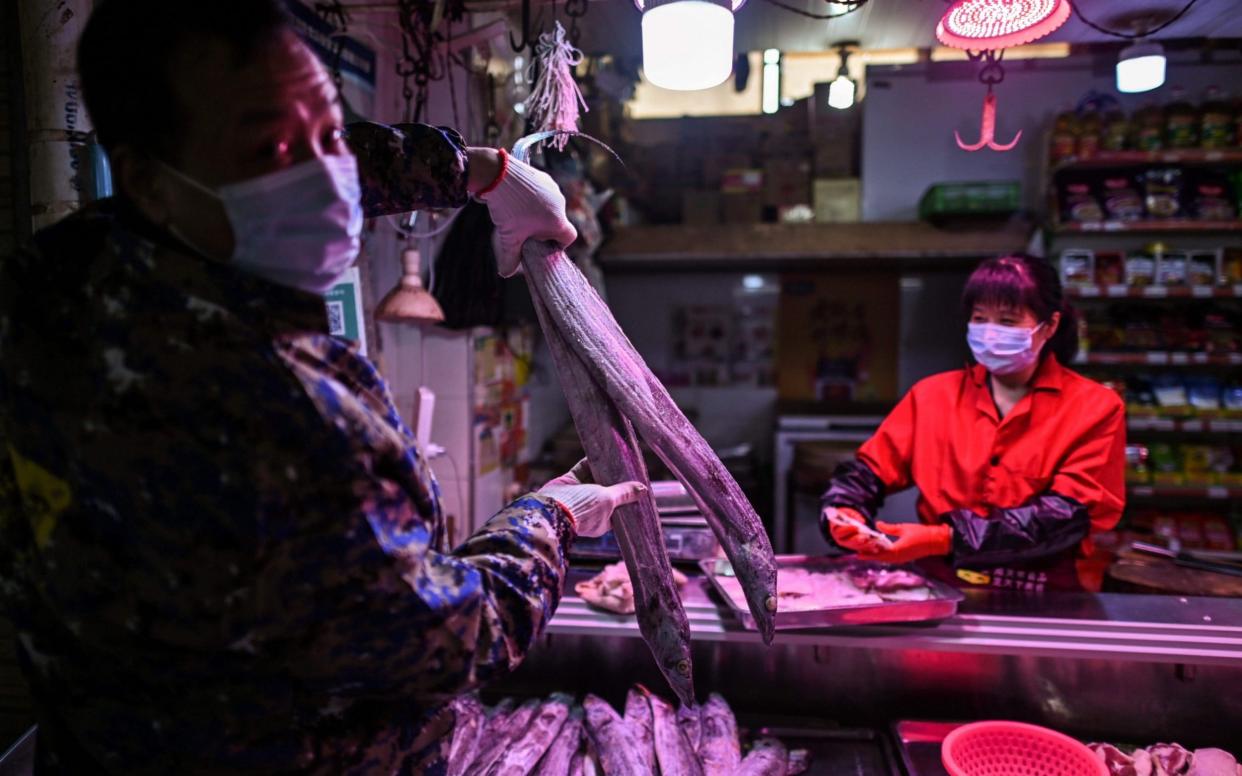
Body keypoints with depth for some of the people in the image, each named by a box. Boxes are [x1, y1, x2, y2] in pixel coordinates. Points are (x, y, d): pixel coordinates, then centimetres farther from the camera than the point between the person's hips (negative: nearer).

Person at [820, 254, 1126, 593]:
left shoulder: (1095, 409, 0)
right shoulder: (933, 395, 7)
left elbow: (1065, 517, -11)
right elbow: (867, 470, 7)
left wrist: (945, 540, -21)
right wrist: (844, 515, -15)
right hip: (941, 591, 1)